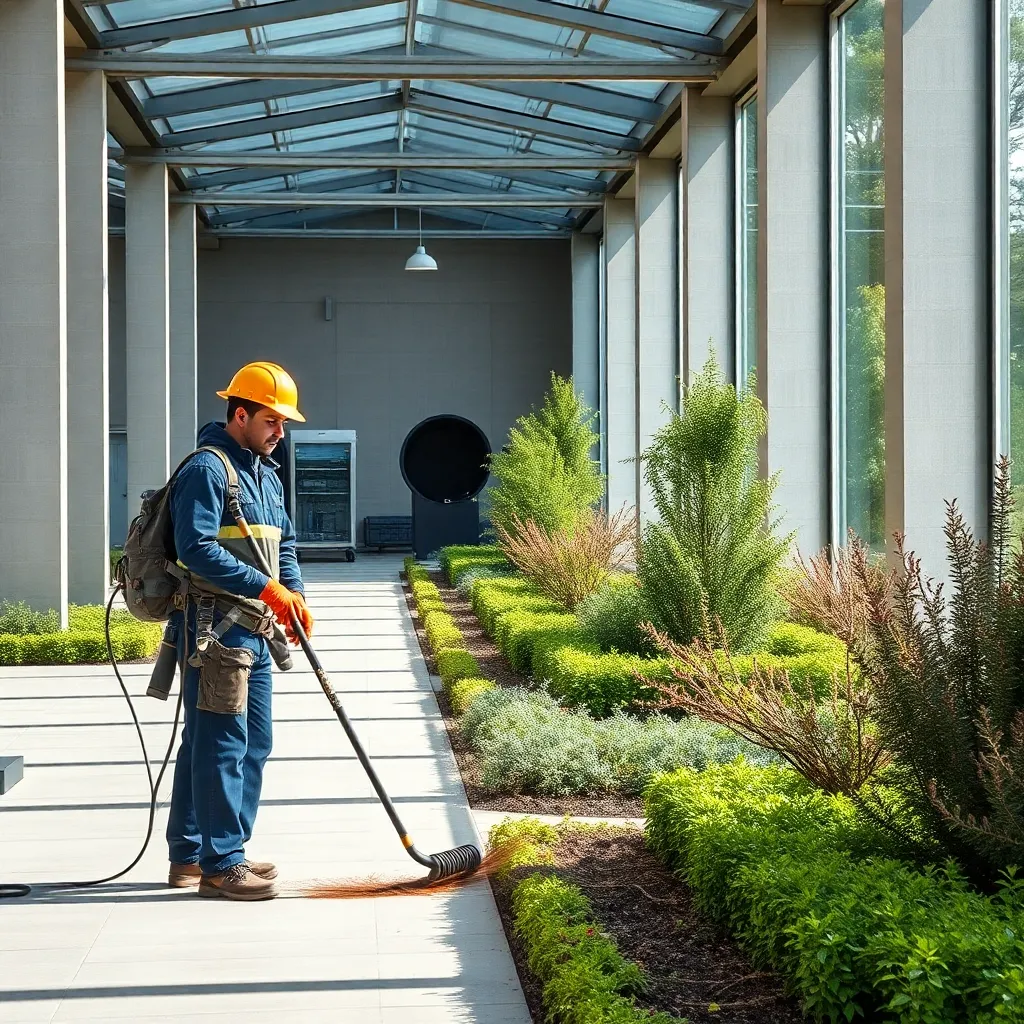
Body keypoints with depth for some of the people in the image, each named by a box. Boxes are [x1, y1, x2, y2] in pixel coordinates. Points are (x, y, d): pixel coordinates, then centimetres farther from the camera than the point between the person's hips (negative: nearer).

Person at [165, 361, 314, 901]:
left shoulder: (267, 476, 20)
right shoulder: (207, 469, -11)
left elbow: (284, 545, 24)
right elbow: (198, 550, -20)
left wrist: (295, 595, 6)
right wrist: (266, 588, -22)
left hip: (253, 632, 10)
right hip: (214, 629, -10)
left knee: (254, 744, 13)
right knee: (222, 744, -8)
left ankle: (189, 854, 21)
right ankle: (219, 863, -2)